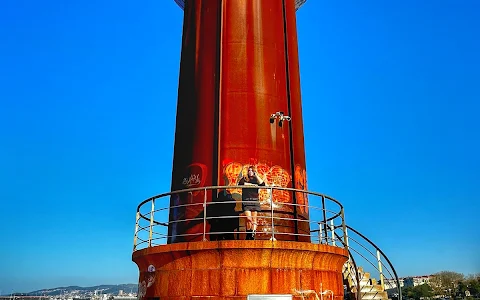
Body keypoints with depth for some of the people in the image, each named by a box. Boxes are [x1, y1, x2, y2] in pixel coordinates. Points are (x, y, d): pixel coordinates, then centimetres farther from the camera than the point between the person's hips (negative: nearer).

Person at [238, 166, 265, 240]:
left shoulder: (256, 180, 16)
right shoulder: (244, 179, 15)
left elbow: (263, 184, -3)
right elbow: (240, 184, -7)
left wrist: (256, 175, -1)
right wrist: (252, 184, -6)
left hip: (255, 201, 1)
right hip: (246, 201, -1)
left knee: (254, 219, -5)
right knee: (249, 219, -11)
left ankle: (253, 235, -6)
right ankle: (248, 236, 0)